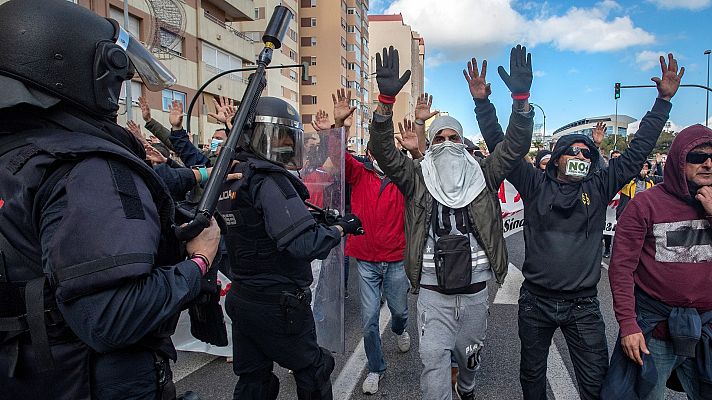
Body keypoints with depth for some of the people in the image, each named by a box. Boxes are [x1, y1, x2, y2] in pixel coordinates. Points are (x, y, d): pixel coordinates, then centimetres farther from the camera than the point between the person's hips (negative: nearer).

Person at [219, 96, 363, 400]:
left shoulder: (229, 177, 6)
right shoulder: (270, 180, -21)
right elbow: (303, 243, -29)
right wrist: (341, 228, -13)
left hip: (240, 296, 8)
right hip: (277, 304, -8)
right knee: (313, 370, 13)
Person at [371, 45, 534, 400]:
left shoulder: (481, 176, 2)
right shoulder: (417, 178, -3)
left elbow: (515, 145, -7)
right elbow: (383, 151, -15)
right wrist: (386, 99, -29)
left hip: (475, 289, 3)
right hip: (433, 292, -2)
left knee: (470, 353, 24)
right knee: (433, 360, -3)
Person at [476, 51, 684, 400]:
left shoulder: (599, 188, 3)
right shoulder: (535, 186, -2)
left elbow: (637, 151, 5)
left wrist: (663, 100, 4)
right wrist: (482, 103, -9)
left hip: (583, 305, 1)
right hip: (535, 301, -1)